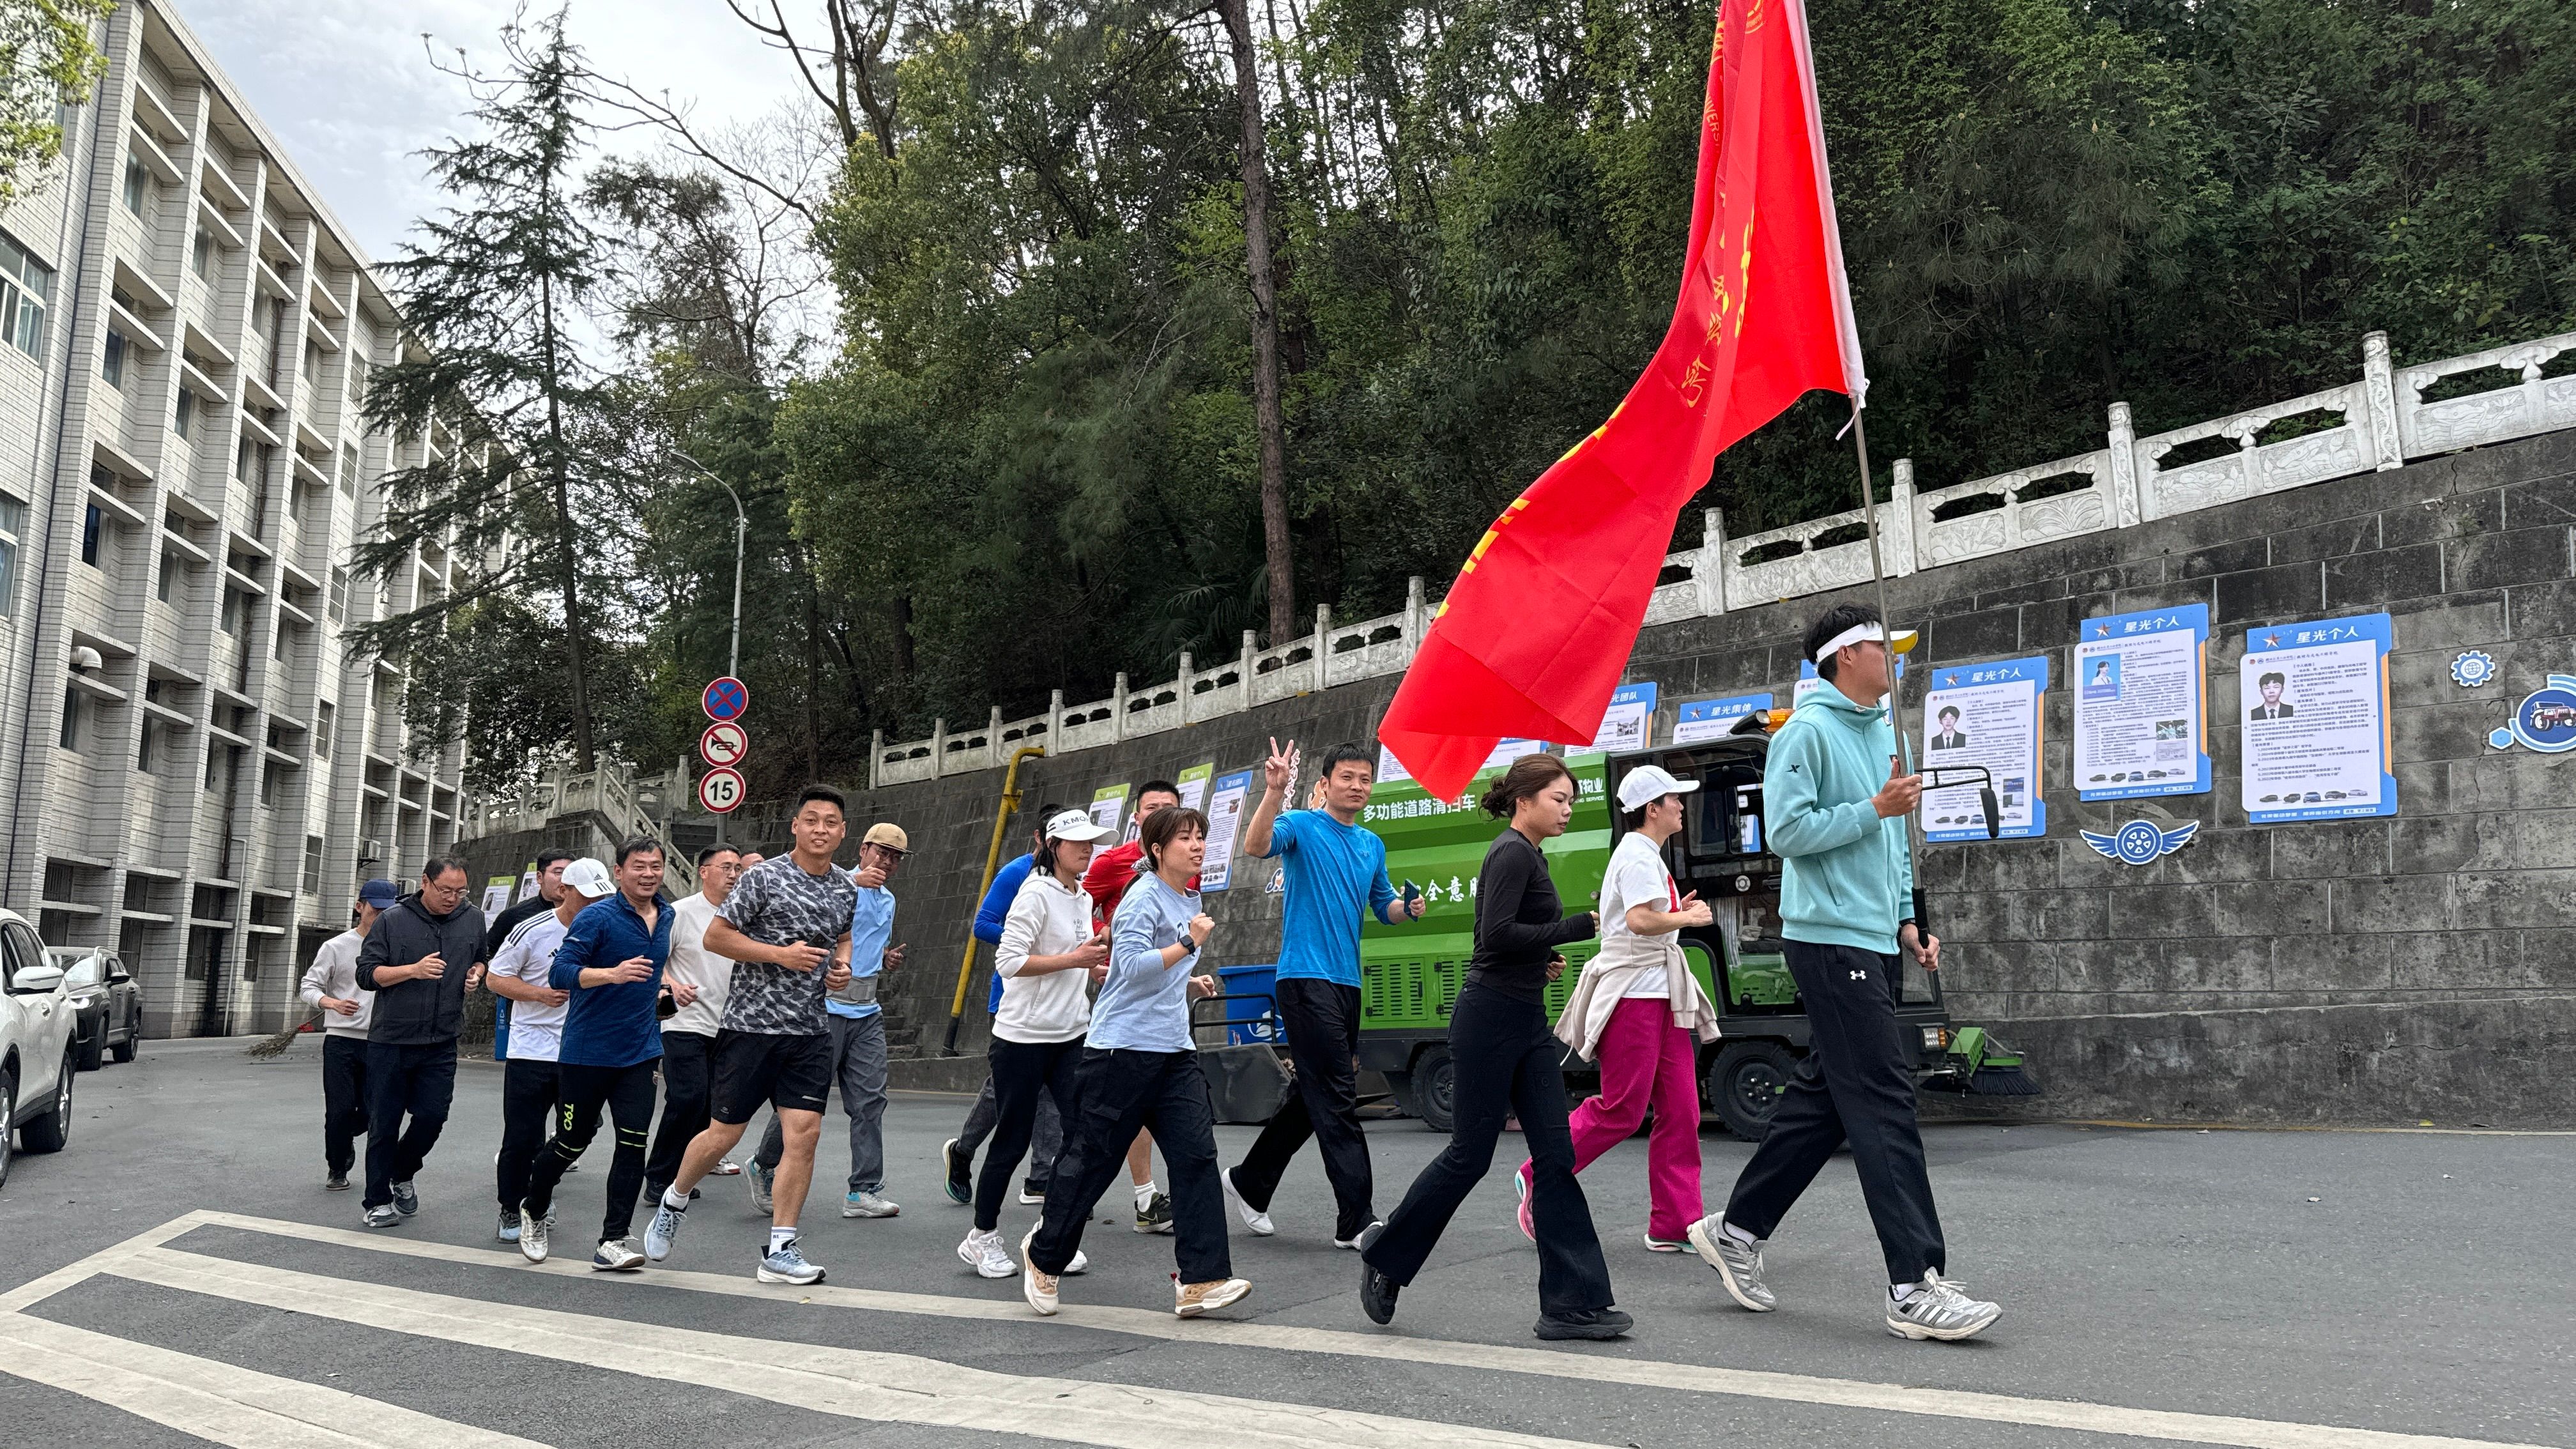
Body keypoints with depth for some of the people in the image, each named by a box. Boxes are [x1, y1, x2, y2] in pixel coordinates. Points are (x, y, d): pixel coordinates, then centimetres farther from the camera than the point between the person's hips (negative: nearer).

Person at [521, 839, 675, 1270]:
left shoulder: (667, 917, 9)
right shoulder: (597, 917, -13)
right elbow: (562, 972, -20)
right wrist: (613, 974, -32)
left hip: (640, 1051, 5)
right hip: (588, 1051, -5)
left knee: (633, 1145, -5)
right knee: (573, 1141, 8)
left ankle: (612, 1242, 0)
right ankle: (533, 1211, 35)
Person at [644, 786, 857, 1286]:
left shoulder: (848, 889, 9)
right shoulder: (764, 878, -8)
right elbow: (715, 936, -8)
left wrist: (842, 965, 5)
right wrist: (783, 954, -17)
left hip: (811, 1030, 4)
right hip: (752, 1023, -4)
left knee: (804, 1132, -5)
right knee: (723, 1134, 4)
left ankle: (780, 1251, 4)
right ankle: (673, 1203, 34)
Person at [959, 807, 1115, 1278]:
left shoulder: (1083, 898, 12)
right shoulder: (1036, 894, -13)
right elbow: (1008, 961, -21)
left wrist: (1093, 970, 9)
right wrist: (1074, 960, -20)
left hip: (1071, 1035, 7)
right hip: (1023, 1037, -7)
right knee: (1013, 1140, 3)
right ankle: (982, 1237, 20)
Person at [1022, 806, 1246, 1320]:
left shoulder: (1190, 901, 18)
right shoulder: (1143, 898, -10)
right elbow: (1132, 966, -22)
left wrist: (1191, 985, 12)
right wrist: (1189, 943, -24)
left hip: (1174, 1051, 8)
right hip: (1123, 1047, -8)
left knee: (1196, 1154, -6)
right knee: (1092, 1159, 2)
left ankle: (1201, 1281, -6)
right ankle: (1044, 1255, 24)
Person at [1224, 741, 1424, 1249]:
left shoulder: (1373, 845, 17)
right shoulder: (1302, 826, -4)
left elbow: (1383, 906, 24)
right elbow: (1256, 846, -24)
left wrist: (1407, 908, 2)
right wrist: (1275, 791, -37)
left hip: (1346, 983, 8)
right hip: (1305, 976, -8)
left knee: (1315, 1096, 14)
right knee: (1338, 1101, -10)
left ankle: (1250, 1183, 30)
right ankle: (1356, 1220, -8)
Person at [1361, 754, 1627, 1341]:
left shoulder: (1529, 856, 17)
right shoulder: (1512, 853, -12)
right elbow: (1497, 934, -23)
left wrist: (1543, 960, 9)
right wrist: (1581, 926, -19)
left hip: (1527, 1021, 9)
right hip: (1490, 1020, -9)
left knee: (1555, 1154, 3)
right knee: (1470, 1154, 0)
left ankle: (1571, 1303, 4)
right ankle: (1384, 1262, 18)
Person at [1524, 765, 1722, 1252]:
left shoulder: (1647, 856, 19)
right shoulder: (1637, 855, -13)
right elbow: (1640, 921, -27)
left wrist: (1677, 911, 15)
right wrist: (1688, 918, -12)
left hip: (1661, 994, 10)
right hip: (1632, 994, -10)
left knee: (1680, 1110, 5)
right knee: (1621, 1111, -6)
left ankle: (1674, 1224, 7)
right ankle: (1538, 1179, 10)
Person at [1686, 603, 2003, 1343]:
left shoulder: (1883, 733, 19)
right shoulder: (1807, 732, -10)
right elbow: (1787, 830, -17)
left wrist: (1907, 921, 17)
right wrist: (1876, 809, -15)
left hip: (1873, 945, 9)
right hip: (1831, 941, -9)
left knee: (1823, 1098, 12)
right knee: (1884, 1102, -11)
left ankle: (1735, 1231, 23)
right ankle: (1915, 1287, -8)